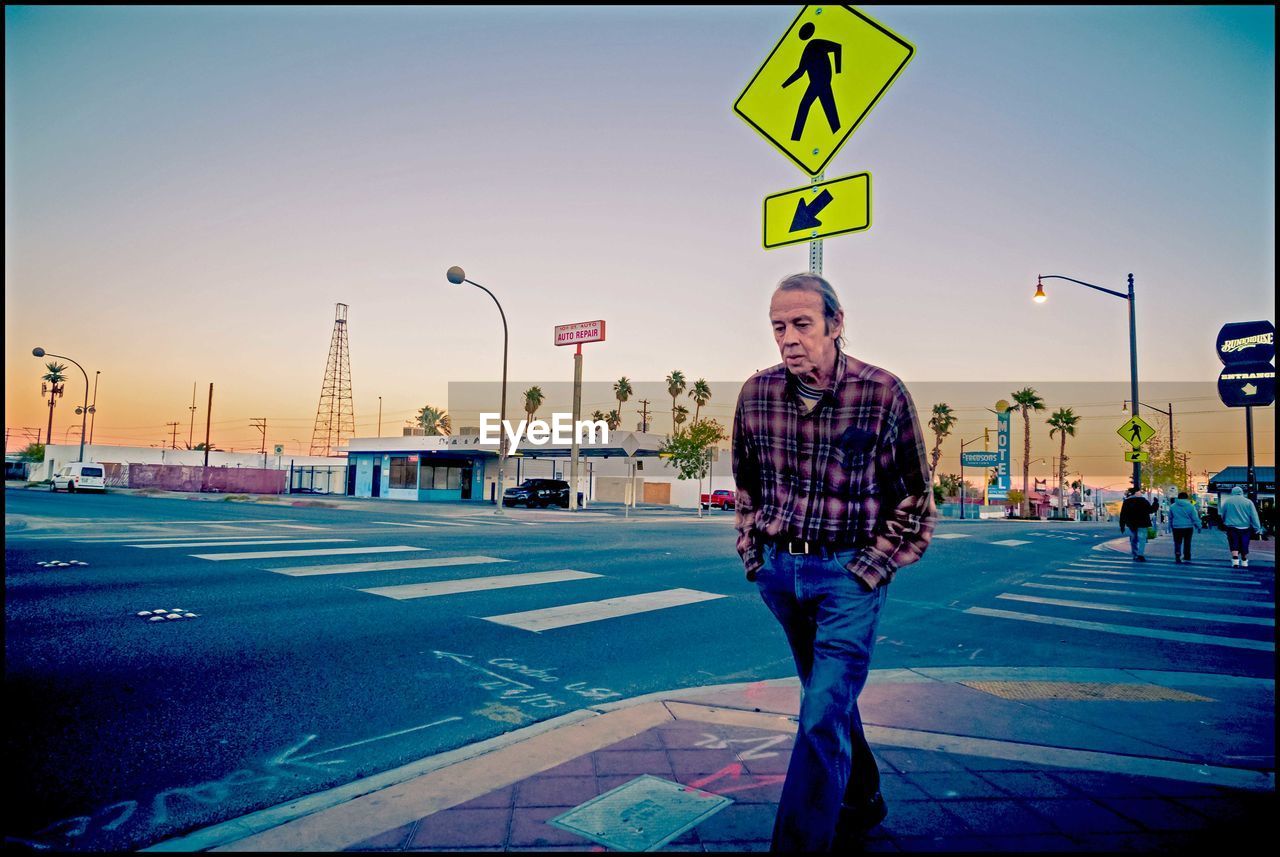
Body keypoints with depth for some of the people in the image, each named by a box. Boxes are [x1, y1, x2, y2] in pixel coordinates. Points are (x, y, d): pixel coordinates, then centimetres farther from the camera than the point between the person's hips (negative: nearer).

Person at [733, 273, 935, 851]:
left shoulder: (883, 393, -13)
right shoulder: (757, 392, -2)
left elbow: (914, 498, -3)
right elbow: (745, 483, 14)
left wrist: (872, 567, -8)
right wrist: (751, 549, 9)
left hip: (848, 572, -4)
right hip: (777, 567, 5)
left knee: (824, 714, -9)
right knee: (830, 695, 21)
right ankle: (862, 802, 42)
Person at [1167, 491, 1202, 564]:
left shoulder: (1172, 506, 3)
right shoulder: (1190, 506, -4)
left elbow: (1170, 518, 12)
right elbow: (1195, 518, -3)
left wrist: (1170, 527, 22)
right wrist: (1198, 527, 6)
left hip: (1176, 527, 0)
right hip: (1188, 527, 0)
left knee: (1177, 543, 5)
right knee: (1187, 543, 9)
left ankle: (1177, 555, -13)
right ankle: (1187, 558, 14)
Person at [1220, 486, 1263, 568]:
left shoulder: (1227, 501, 1)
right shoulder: (1248, 502, 1)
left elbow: (1222, 514, 10)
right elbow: (1254, 516, -1)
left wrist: (1224, 522, 27)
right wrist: (1258, 529, 0)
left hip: (1232, 527, -2)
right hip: (1245, 527, 2)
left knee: (1234, 545, -1)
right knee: (1244, 545, 13)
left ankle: (1235, 560, -18)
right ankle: (1244, 562, 24)